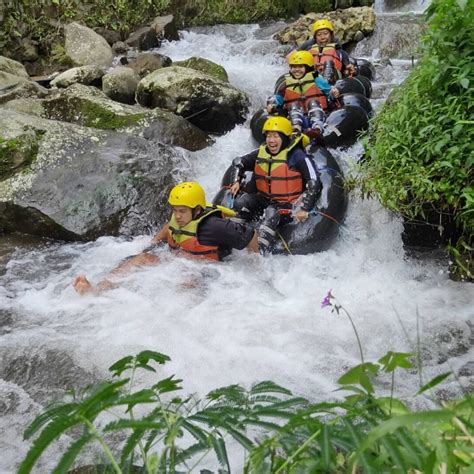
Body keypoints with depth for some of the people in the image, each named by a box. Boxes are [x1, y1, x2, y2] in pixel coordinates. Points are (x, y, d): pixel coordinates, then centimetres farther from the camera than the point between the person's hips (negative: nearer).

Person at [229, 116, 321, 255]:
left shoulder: (297, 156, -13)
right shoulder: (261, 153, 3)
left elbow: (314, 184, -16)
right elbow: (238, 162, 19)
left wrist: (304, 208, -22)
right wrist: (235, 181, 3)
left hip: (289, 204, -6)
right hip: (265, 200, 6)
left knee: (272, 213, -35)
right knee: (241, 202, -18)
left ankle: (260, 252, -42)